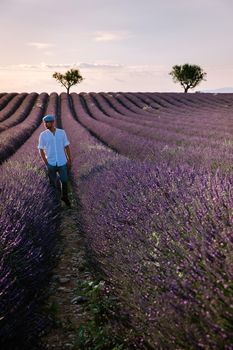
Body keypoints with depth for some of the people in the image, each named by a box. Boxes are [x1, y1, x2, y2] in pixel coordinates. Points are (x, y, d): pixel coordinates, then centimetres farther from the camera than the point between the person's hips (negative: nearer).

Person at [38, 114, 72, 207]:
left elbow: (67, 147, 2)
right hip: (51, 164, -1)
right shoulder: (43, 135, -9)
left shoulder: (62, 132, -6)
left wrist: (70, 161, 4)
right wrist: (46, 164, -10)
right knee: (53, 182, 12)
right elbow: (41, 150, -4)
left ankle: (64, 196, 35)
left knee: (64, 181, 9)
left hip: (62, 162, 1)